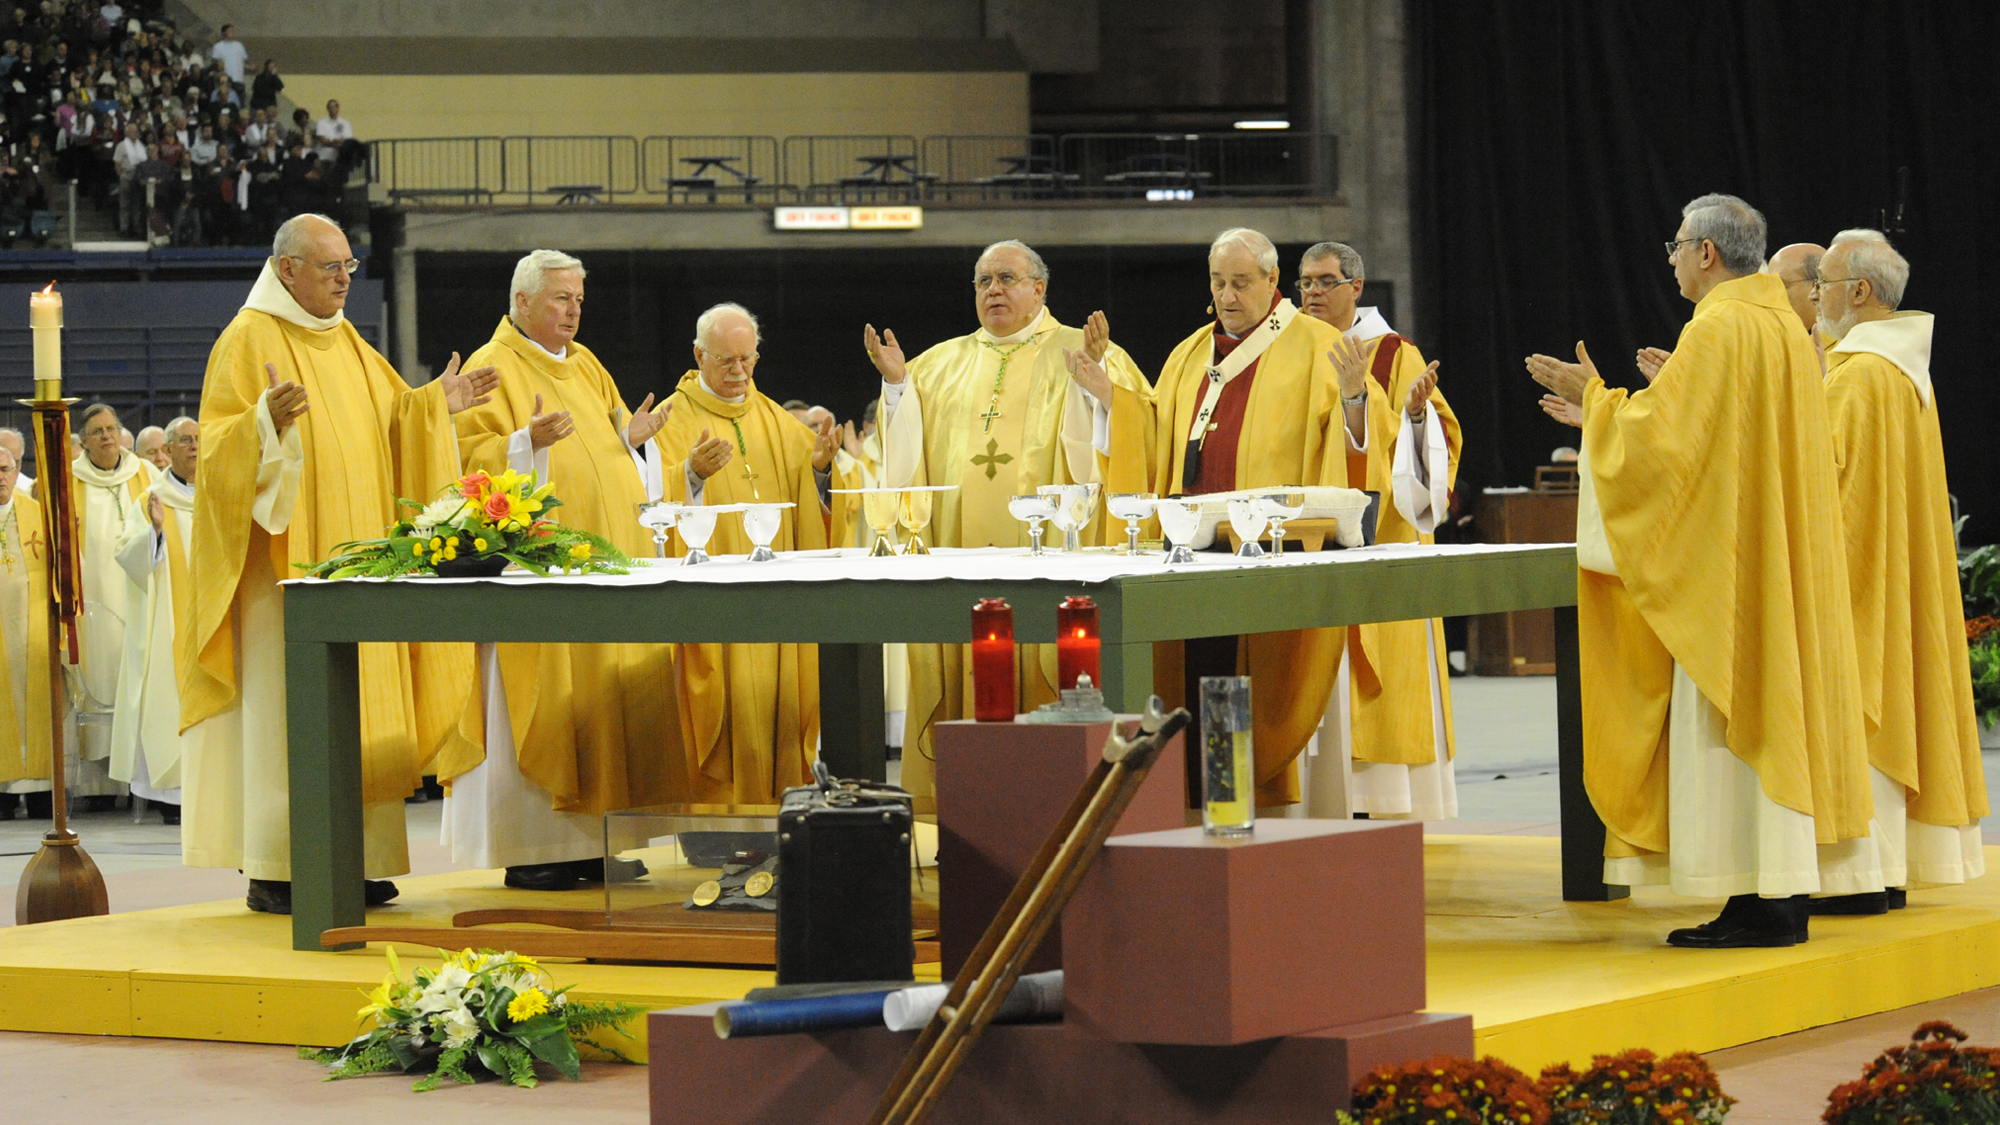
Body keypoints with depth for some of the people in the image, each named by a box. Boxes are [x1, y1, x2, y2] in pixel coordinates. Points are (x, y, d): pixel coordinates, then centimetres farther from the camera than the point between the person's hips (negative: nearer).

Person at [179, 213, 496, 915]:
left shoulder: (347, 344, 16)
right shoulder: (249, 341, -7)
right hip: (286, 561, -7)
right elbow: (222, 447, -14)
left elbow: (388, 428, 22)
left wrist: (435, 404, 6)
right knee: (286, 703, -8)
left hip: (354, 556, 7)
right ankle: (276, 870, -6)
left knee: (354, 704, 5)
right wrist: (269, 418, -32)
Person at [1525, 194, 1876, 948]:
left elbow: (1660, 438, -17)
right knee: (1775, 707, 9)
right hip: (1783, 561, 10)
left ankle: (1760, 906, -9)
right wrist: (1674, 392, 30)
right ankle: (1784, 896, 10)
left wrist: (1594, 397, -3)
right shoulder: (1784, 325, 13)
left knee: (1731, 712, -8)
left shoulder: (1719, 328, -15)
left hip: (1729, 559, -10)